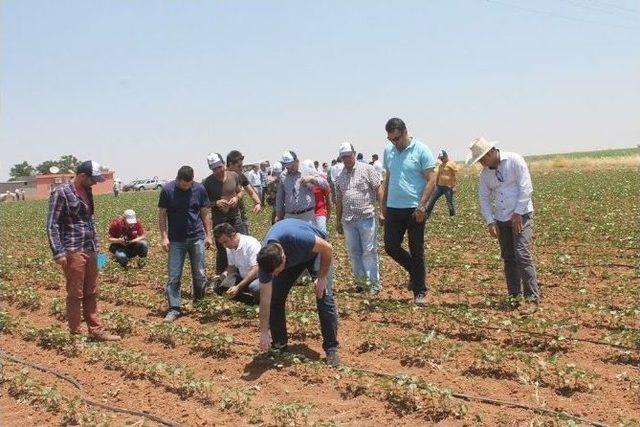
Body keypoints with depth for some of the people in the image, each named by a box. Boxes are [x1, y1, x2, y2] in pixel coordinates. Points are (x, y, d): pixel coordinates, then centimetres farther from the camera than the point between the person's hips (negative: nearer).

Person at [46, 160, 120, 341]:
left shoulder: (86, 191, 12)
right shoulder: (61, 192, -11)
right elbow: (52, 225, -12)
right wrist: (58, 253, -18)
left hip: (90, 250, 7)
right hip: (73, 251, -7)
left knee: (91, 293, 12)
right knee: (75, 295, 2)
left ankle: (96, 330, 19)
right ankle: (75, 334, 12)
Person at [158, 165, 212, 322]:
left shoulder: (199, 189, -1)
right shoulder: (167, 190, -7)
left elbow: (205, 213, 6)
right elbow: (162, 214, -1)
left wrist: (208, 235, 5)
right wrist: (164, 237, -8)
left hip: (197, 238, 1)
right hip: (176, 240, -1)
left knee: (199, 274, 7)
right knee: (173, 276, -2)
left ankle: (200, 303, 26)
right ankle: (174, 308, 4)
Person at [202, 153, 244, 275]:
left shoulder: (234, 176, -1)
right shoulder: (207, 182, -10)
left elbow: (240, 191, 15)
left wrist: (236, 198, -7)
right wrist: (216, 203, -20)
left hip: (235, 216, 3)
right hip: (219, 220, -3)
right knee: (222, 250, 3)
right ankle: (220, 275, 17)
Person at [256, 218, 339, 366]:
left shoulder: (297, 238, -45)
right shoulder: (266, 259, -30)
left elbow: (328, 249, -26)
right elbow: (265, 299, -22)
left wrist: (322, 278, -22)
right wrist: (264, 332, -20)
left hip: (315, 250, -3)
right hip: (292, 258, 4)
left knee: (324, 297, -16)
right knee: (275, 298, -6)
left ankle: (331, 349, -7)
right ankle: (279, 344, 11)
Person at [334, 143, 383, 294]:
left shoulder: (367, 169, -2)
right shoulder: (339, 177, 12)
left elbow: (378, 190, -5)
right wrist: (338, 221, 19)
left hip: (366, 217, -5)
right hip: (348, 220, 5)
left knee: (369, 251, -3)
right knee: (353, 253, 8)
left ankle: (374, 283, 5)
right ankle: (361, 281, 19)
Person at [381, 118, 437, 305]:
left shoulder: (421, 150, -8)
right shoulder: (388, 150, 8)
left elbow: (431, 180, -10)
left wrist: (421, 206, -18)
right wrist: (383, 207, 15)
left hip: (414, 209, -5)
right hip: (393, 208, 5)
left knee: (417, 252, 2)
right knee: (390, 247, 5)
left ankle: (420, 292, 14)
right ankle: (416, 272, 30)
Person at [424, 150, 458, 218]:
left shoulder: (451, 164, -8)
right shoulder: (441, 165, 14)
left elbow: (456, 176, -12)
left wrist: (454, 186, -16)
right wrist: (436, 184, 22)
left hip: (448, 187, -7)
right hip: (439, 186, 7)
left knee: (449, 203, 1)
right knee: (431, 201, 5)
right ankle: (426, 215, 11)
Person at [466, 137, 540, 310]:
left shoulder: (515, 160, -10)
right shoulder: (485, 173, 7)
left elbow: (526, 188, -14)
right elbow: (484, 198, 11)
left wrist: (518, 213, -15)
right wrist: (490, 221, -1)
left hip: (521, 216, -6)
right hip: (501, 219, 6)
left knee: (522, 255, -15)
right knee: (509, 259, 8)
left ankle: (532, 298, -12)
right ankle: (514, 296, 16)